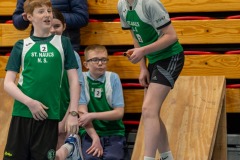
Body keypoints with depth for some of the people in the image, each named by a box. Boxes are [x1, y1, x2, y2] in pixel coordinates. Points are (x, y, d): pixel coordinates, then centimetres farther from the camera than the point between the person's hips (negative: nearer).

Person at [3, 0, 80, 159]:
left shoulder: (63, 43, 8)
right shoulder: (21, 46, 8)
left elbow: (74, 80, 7)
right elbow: (8, 83, 3)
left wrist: (73, 113, -2)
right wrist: (29, 102, -11)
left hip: (50, 116, 0)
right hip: (22, 114, 0)